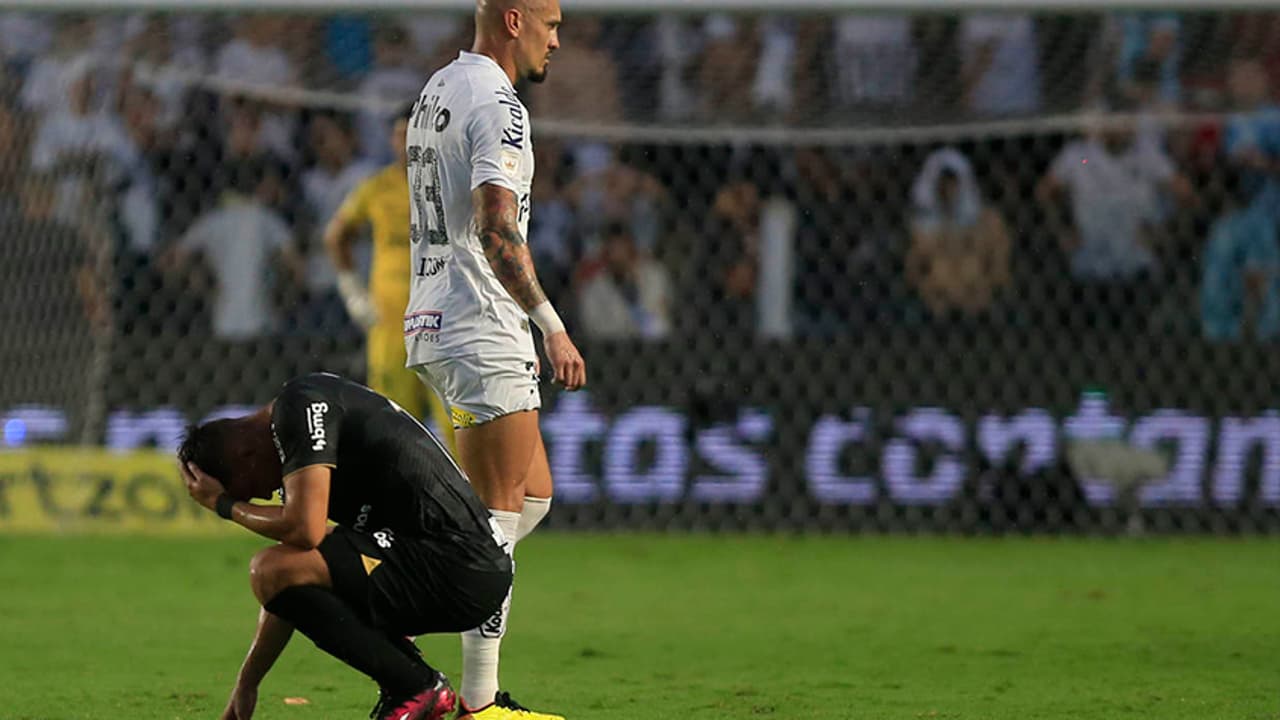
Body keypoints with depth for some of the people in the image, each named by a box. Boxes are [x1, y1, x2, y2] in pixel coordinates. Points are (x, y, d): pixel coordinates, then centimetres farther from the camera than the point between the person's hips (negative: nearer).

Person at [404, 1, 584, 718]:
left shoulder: (438, 90, 17)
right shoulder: (497, 105, -14)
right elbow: (496, 230, -25)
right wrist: (552, 324, -28)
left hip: (432, 324, 10)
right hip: (483, 332, -10)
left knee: (534, 496, 14)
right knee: (500, 515, -7)